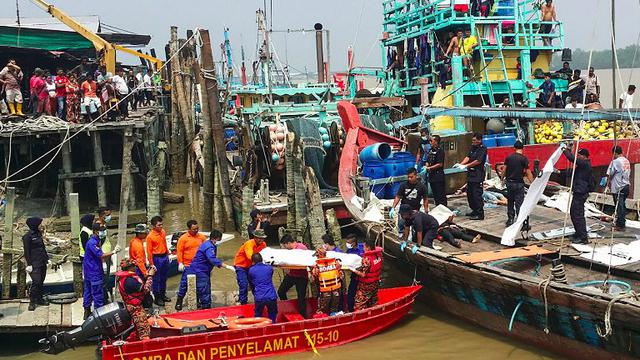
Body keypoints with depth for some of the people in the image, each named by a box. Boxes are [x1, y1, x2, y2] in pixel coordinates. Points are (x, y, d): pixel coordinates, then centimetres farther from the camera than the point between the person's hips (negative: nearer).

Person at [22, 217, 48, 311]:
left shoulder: (38, 234, 12)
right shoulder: (27, 236, -10)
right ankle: (32, 302, -4)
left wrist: (47, 258, 17)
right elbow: (26, 251, -12)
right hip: (34, 263, -8)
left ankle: (39, 299, 20)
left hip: (42, 263, 8)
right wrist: (29, 264, -15)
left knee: (41, 282, 11)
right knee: (36, 282, -12)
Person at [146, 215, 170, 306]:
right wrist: (151, 264, -15)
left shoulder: (163, 231, 2)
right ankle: (157, 298, 13)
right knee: (157, 279, 3)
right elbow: (149, 251, -15)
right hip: (157, 258, -7)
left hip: (165, 256, 7)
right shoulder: (150, 236, -17)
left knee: (164, 278, 18)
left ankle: (163, 295, 32)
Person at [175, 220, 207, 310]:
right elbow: (179, 251, -6)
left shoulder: (202, 237, 5)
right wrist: (180, 263, -13)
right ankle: (179, 302, 11)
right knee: (184, 283, -1)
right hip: (188, 265, -4)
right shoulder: (183, 238, -6)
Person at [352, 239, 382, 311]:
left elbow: (363, 274, -25)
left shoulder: (367, 259, -27)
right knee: (373, 303, 22)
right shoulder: (378, 255, -6)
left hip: (366, 285, -8)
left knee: (359, 303, 3)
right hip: (375, 283, 8)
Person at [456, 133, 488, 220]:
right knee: (469, 193, 15)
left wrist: (466, 166, -18)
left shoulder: (483, 149, -11)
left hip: (478, 175, -9)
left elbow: (478, 161, -18)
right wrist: (460, 164, -7)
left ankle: (480, 214, -3)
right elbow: (468, 157, 8)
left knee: (477, 195, -8)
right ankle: (474, 211, 27)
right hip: (471, 174, 9)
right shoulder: (473, 147, 14)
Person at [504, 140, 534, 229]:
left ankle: (510, 220, 22)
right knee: (519, 204, -5)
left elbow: (504, 169, 6)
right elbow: (528, 172, -10)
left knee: (510, 202, 17)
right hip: (518, 183, -4)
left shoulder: (509, 157, 3)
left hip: (509, 182, 4)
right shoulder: (524, 159, -10)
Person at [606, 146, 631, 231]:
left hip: (618, 188, -8)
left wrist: (608, 182, 7)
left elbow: (610, 174, -12)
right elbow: (628, 173, 14)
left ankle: (620, 225, 2)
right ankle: (622, 223, 23)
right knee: (623, 206, 15)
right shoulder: (627, 161, 8)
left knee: (619, 207, -2)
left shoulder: (615, 161, -15)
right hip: (626, 186, 8)